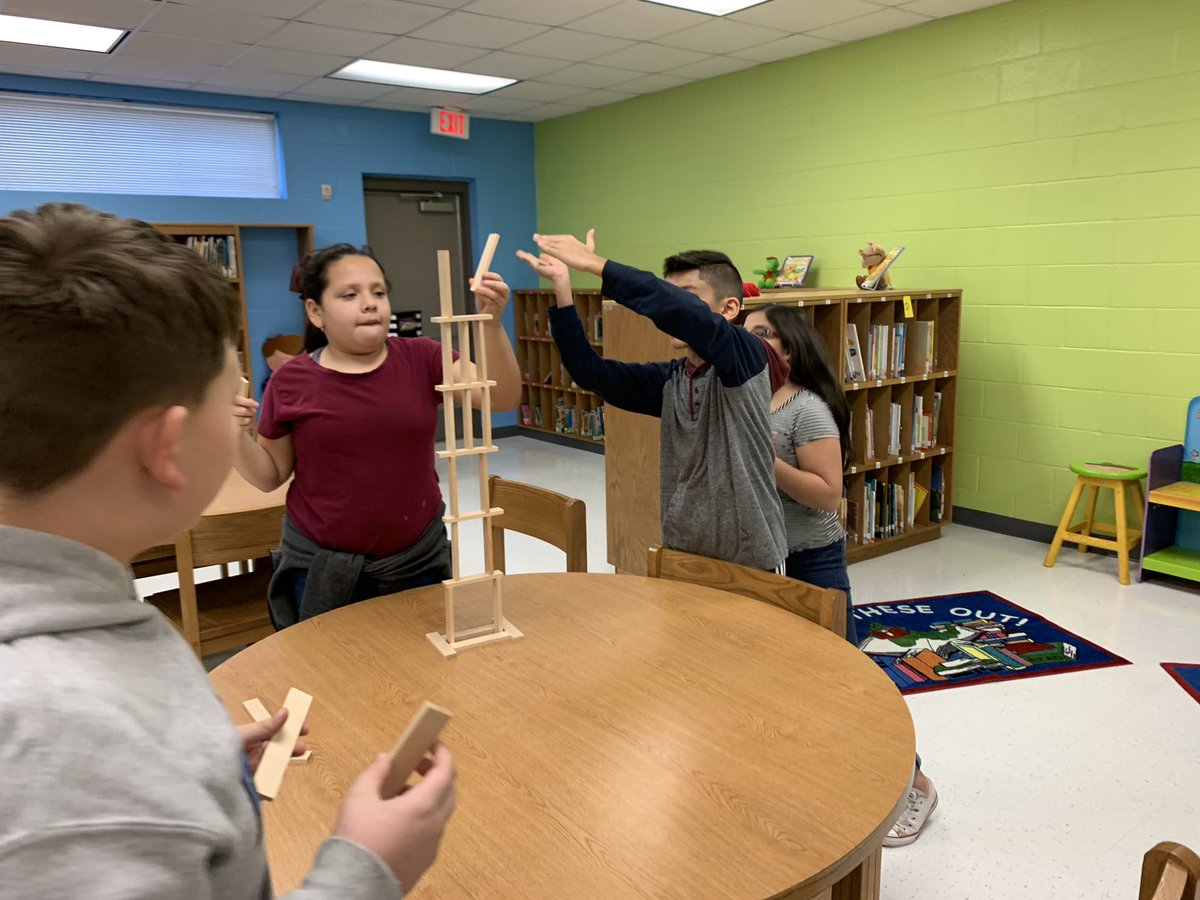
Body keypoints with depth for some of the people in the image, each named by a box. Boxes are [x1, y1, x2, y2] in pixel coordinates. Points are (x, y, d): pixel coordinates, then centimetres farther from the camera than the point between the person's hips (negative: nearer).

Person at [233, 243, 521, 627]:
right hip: (321, 570, -1)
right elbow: (270, 475, 4)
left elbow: (502, 397, -15)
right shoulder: (291, 381, -6)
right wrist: (236, 435, -16)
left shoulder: (421, 359, -5)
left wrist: (491, 324, -28)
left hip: (418, 563, 1)